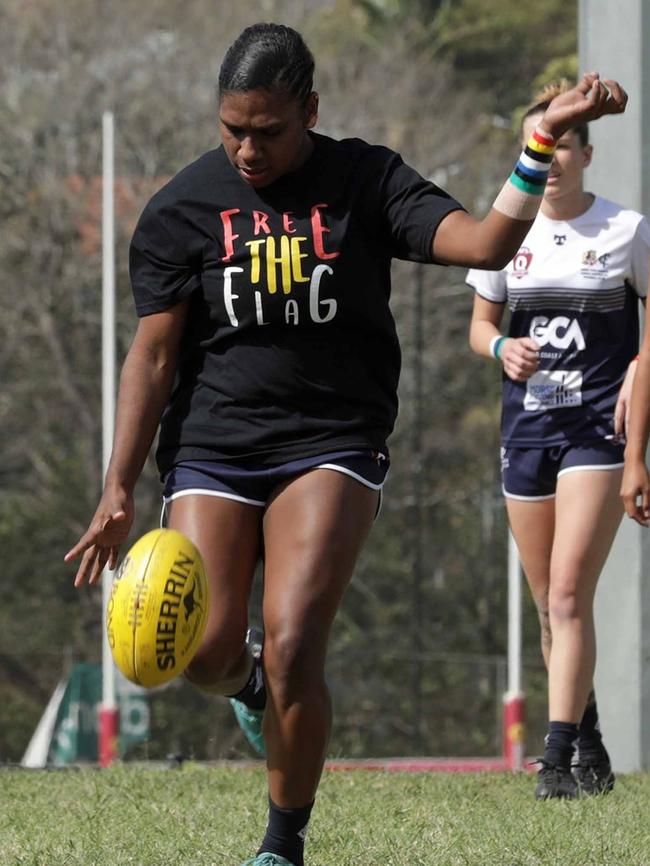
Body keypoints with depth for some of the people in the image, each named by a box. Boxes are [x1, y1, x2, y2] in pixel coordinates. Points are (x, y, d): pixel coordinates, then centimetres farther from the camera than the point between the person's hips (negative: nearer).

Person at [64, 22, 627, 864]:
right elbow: (154, 352, -1)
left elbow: (483, 244, -11)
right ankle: (248, 689, 31)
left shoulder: (364, 180, -1)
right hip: (210, 443, 1)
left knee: (293, 650, -17)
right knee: (207, 654, -9)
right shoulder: (182, 207, -1)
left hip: (331, 440, -1)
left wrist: (545, 141, -23)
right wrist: (119, 491, -7)